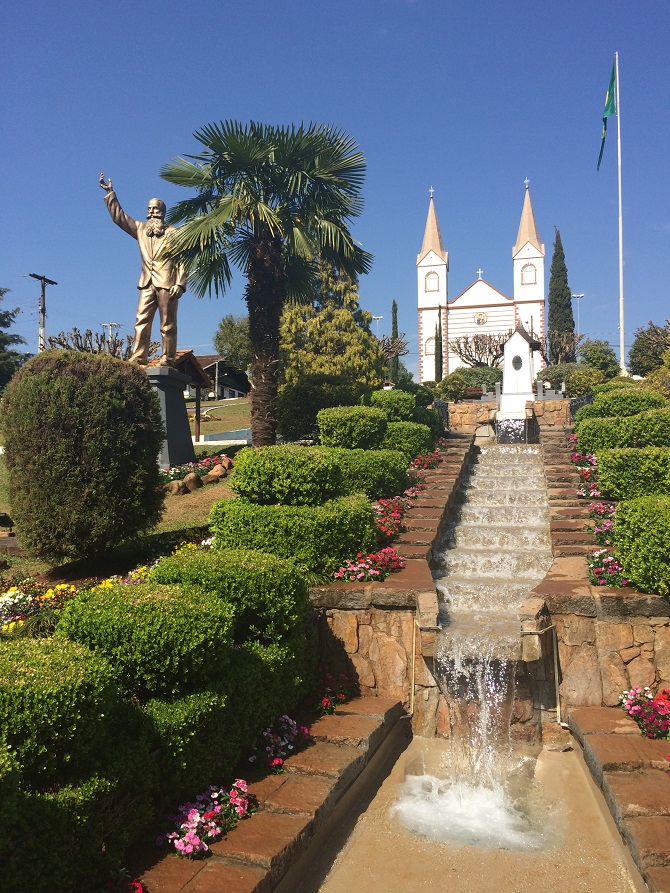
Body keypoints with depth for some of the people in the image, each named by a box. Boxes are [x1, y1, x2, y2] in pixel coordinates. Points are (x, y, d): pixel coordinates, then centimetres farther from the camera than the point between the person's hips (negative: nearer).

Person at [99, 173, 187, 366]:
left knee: (168, 325, -4)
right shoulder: (140, 229, 20)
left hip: (167, 284, -4)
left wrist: (180, 284, -12)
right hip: (147, 283, 5)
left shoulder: (173, 233, 6)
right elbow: (119, 217, 20)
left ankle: (167, 360, -3)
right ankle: (138, 359, -8)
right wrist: (110, 194, 12)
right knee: (141, 321, -5)